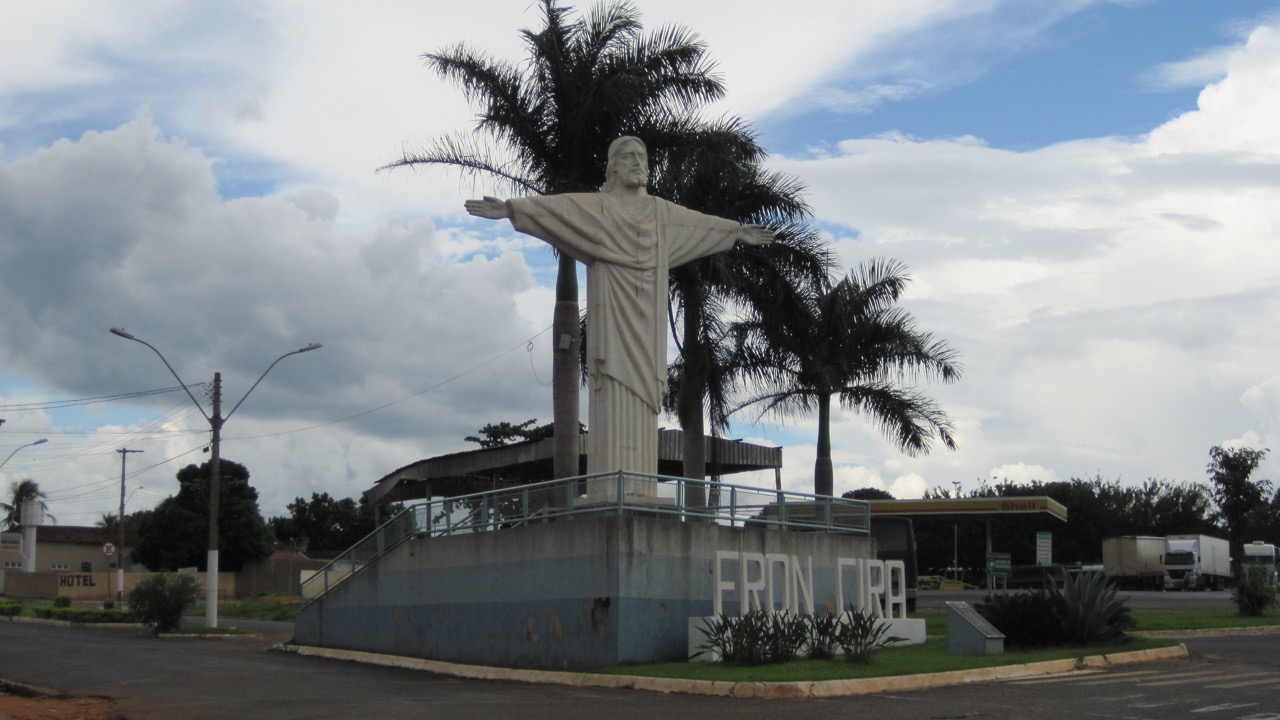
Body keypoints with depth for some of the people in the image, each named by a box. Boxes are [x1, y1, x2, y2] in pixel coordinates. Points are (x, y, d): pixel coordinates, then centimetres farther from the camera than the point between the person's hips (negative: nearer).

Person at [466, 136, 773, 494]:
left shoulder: (660, 211, 20)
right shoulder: (594, 205, 4)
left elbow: (699, 222, 32)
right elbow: (552, 206, -8)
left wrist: (737, 230, 41)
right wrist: (509, 208, -22)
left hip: (646, 317, 5)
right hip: (612, 313, -5)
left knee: (642, 399, 0)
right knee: (613, 396, -12)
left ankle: (639, 492, 0)